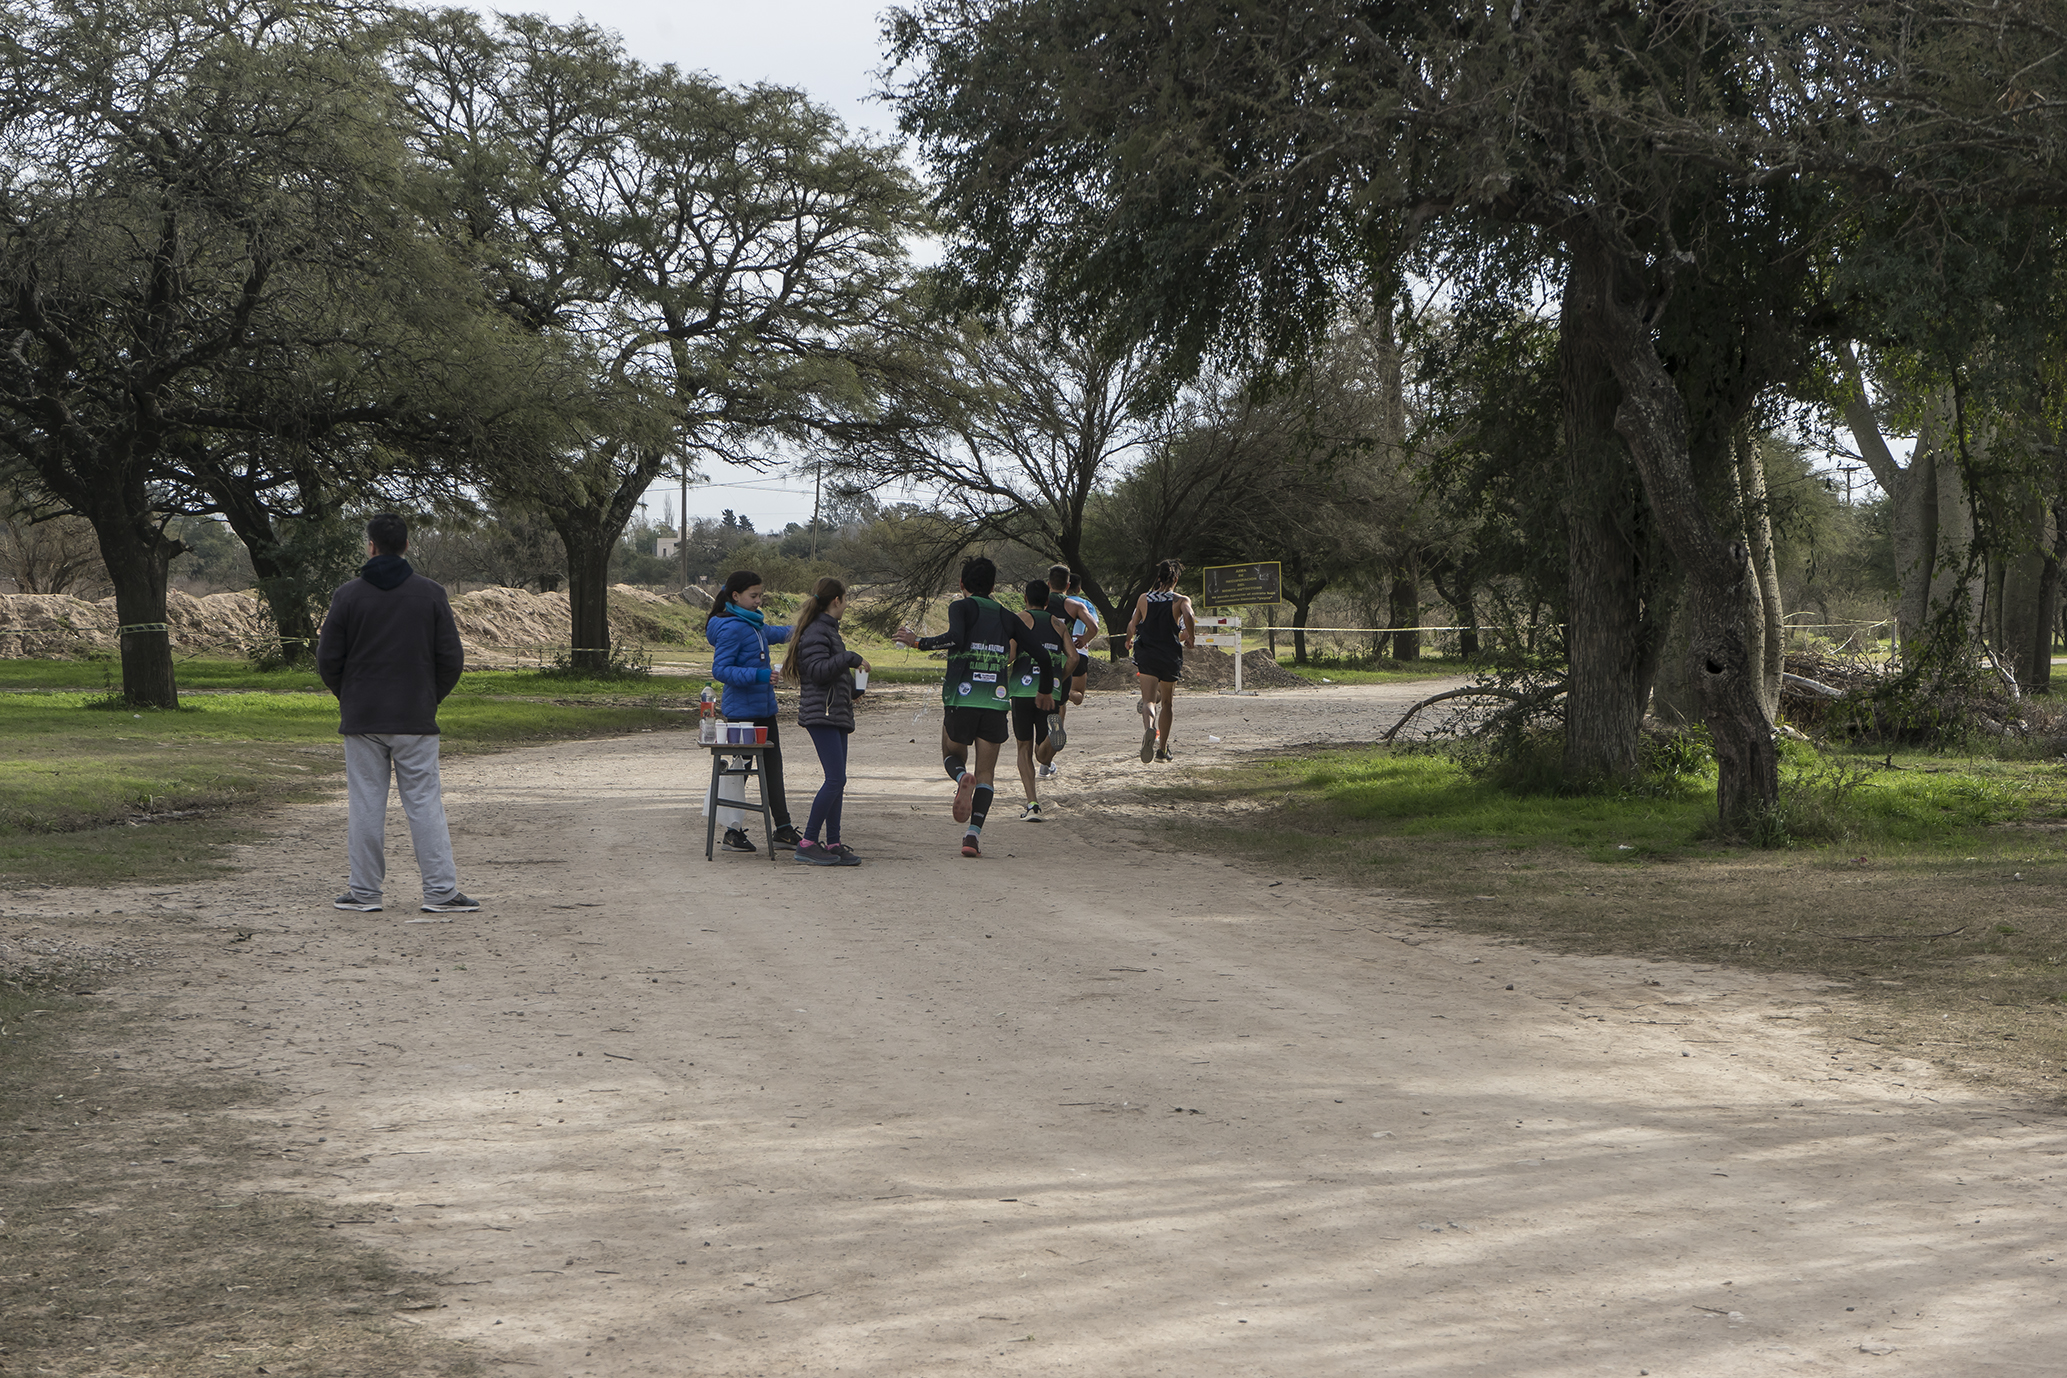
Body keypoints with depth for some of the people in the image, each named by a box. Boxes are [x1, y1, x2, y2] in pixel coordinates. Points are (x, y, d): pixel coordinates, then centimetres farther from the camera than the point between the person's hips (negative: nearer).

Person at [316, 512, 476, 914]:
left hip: (361, 718, 0)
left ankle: (364, 891, 9)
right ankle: (441, 891, -1)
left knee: (366, 805, 6)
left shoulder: (348, 596, -3)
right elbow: (451, 659, -1)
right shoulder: (431, 594, -1)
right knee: (424, 803, 2)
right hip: (416, 719, 0)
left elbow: (328, 660, 0)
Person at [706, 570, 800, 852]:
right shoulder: (731, 628, -15)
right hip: (741, 710, -9)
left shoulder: (753, 623, 13)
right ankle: (732, 831, 7)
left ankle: (783, 827, 14)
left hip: (764, 707, 9)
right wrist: (757, 675, -28)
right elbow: (720, 670, -20)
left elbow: (770, 634, 37)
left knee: (772, 765, 9)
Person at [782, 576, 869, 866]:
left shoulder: (827, 629, 21)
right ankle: (807, 843, -11)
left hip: (836, 713, 11)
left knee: (837, 781, 8)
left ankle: (833, 844, 10)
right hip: (821, 714, -11)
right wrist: (851, 658, -16)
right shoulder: (816, 631, -11)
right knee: (836, 779, -14)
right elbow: (818, 670, -20)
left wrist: (852, 686, 17)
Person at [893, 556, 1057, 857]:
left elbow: (955, 638, -21)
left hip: (961, 699, -2)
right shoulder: (1007, 617, 12)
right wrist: (1045, 692, 26)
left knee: (952, 754, 22)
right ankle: (973, 833, -6)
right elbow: (1042, 655, 11)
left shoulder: (961, 607, 1)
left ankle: (961, 777, -14)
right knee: (986, 773, 8)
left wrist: (918, 642, -8)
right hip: (996, 702, 2)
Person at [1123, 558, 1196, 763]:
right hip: (1170, 657, 0)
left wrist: (1129, 640, 31)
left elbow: (1132, 625, 10)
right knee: (1167, 703, 16)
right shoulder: (1181, 600, -2)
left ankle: (1149, 728, -44)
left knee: (1149, 700, -10)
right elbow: (1189, 618, -21)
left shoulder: (1143, 599, 6)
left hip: (1146, 654, 1)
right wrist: (1190, 639, -4)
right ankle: (1162, 749, 22)